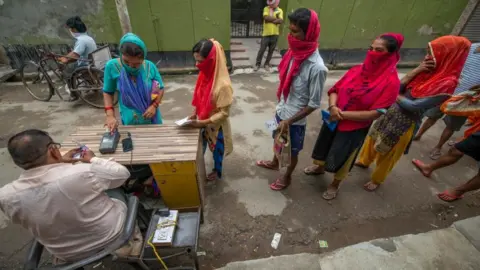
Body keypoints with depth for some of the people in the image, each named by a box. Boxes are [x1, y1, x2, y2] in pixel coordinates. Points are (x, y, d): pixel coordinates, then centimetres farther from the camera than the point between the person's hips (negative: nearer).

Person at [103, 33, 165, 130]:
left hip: (152, 118, 1)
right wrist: (110, 115, -12)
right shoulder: (112, 66, -13)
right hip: (130, 121, -1)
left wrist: (154, 105, -16)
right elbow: (108, 92, -1)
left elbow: (160, 89, 0)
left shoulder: (150, 67, -12)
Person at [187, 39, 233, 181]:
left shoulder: (223, 85, -32)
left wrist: (202, 122, -24)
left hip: (216, 125, -6)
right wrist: (194, 113, -2)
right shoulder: (204, 74, -8)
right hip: (203, 122, 7)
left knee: (217, 149, 19)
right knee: (200, 146, 25)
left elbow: (224, 113, -26)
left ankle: (217, 171, 47)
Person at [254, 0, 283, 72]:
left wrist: (270, 19, -16)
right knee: (262, 50, 1)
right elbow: (266, 17, -17)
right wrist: (276, 19, -12)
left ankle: (267, 64, 22)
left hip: (275, 34, 2)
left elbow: (281, 21, -12)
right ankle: (258, 64, 13)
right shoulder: (266, 8, 0)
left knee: (271, 51, 9)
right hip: (266, 34, -1)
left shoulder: (280, 11, 2)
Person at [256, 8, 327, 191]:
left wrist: (289, 121, -21)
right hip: (281, 111, 7)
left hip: (295, 119, -7)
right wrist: (280, 105, 14)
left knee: (292, 151, 17)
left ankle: (287, 177, 44)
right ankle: (275, 163, 57)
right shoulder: (294, 52, -6)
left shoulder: (317, 68, -28)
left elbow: (313, 104, -22)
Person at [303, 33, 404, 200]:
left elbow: (375, 113, -21)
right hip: (333, 120, 5)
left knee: (341, 158, 13)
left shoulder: (391, 82, -17)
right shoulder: (357, 69, -4)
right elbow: (335, 89, 0)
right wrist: (333, 107, -20)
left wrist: (343, 114, -24)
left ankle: (335, 185, 41)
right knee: (325, 147, 24)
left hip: (355, 129, -4)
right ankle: (320, 168, 54)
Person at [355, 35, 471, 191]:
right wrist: (416, 71, -14)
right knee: (373, 138, 22)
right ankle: (364, 161, 49)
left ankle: (377, 180, 37)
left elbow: (414, 106, -22)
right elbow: (398, 87, -4)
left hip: (405, 123, -7)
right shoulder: (427, 71, 0)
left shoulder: (447, 83, -21)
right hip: (392, 112, 7)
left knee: (387, 154, 12)